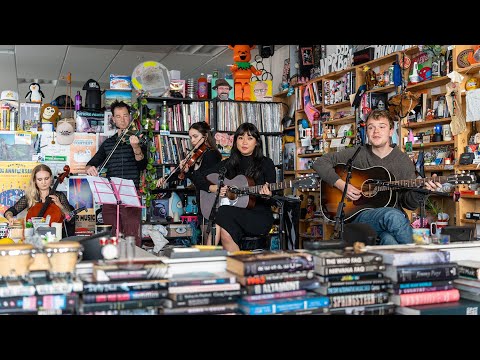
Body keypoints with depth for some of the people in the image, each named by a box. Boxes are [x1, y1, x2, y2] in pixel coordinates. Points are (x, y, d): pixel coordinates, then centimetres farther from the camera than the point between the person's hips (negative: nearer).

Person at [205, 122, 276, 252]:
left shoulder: (266, 163, 3)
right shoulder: (229, 163, 13)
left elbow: (272, 201, 1)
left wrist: (267, 195, -23)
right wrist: (214, 188, -5)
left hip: (259, 217, -3)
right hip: (232, 217, 3)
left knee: (224, 213, -31)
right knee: (225, 232, -34)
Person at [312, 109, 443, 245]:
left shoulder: (403, 161, 9)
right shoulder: (357, 154, 6)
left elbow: (409, 203, 10)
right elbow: (320, 162, 4)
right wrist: (342, 185, -8)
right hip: (359, 214, -1)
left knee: (388, 239, -36)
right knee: (393, 215, -34)